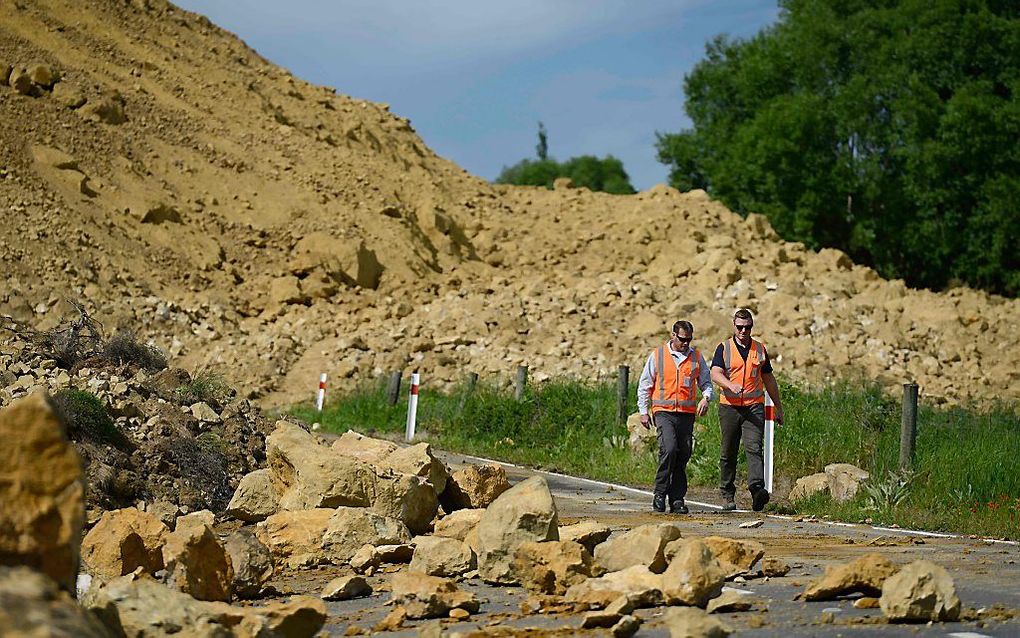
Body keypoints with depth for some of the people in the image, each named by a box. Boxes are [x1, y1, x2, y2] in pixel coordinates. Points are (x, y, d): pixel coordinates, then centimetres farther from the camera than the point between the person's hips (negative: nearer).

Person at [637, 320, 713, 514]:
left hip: (687, 413, 3)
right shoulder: (657, 355, 4)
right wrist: (643, 411, 5)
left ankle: (677, 498, 9)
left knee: (683, 456, 2)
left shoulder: (696, 357, 10)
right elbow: (644, 385, 9)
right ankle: (660, 493, -10)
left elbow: (706, 382, 16)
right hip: (664, 411, -3)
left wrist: (706, 398, -6)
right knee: (669, 449, -21)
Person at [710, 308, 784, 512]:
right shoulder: (724, 348, 4)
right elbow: (716, 374, -11)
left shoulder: (760, 349, 12)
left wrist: (778, 407, 22)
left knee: (754, 448, -16)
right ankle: (727, 495, 18)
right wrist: (731, 385, -31)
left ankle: (757, 489, -29)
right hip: (729, 406, 0)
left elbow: (769, 379, 20)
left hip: (754, 407, 0)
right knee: (728, 453, 7)